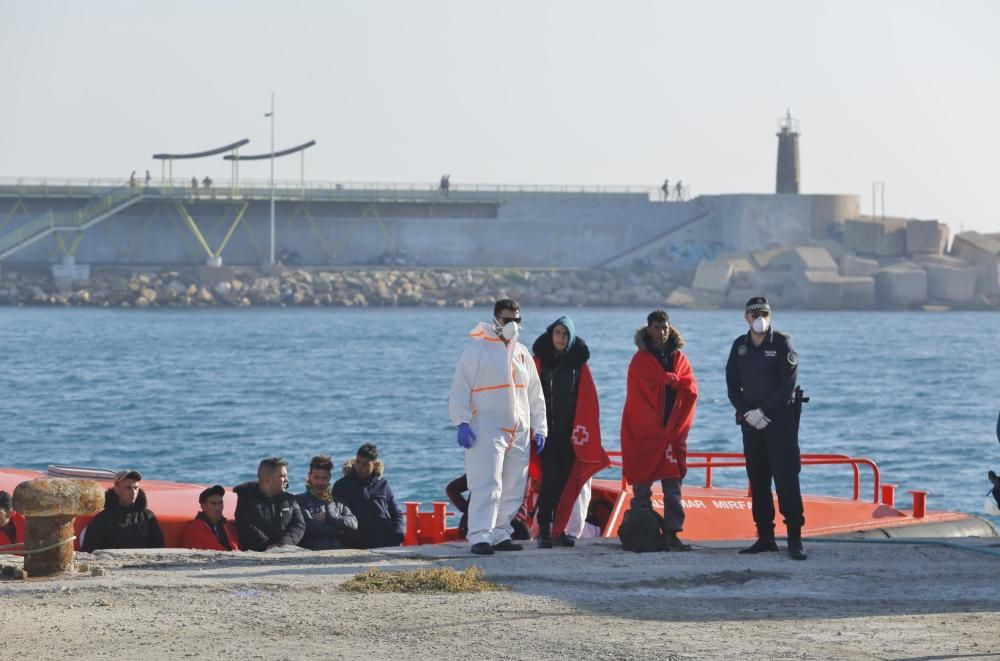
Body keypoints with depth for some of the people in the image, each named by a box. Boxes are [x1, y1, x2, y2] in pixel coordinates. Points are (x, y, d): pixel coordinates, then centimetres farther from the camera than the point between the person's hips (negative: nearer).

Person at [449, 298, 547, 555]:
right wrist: (462, 423, -16)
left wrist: (539, 428, 16)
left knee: (513, 488, 7)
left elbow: (535, 395, 22)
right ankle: (480, 537, -19)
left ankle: (500, 534, 15)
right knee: (487, 484, -15)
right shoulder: (477, 349, -3)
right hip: (487, 430, -7)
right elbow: (460, 389, -7)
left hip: (518, 433, 7)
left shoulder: (522, 353, 17)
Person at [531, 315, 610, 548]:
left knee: (566, 482, 4)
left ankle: (560, 530, 11)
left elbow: (588, 400, 6)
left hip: (570, 433, 3)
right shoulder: (540, 361, 3)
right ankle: (544, 531, -8)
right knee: (549, 480, -9)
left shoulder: (579, 363, 9)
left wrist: (584, 430, -2)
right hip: (547, 431, -3)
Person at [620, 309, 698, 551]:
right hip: (643, 434, -3)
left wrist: (676, 429, -7)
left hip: (673, 434, 3)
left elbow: (691, 392, 4)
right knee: (641, 489, -2)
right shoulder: (640, 361, 2)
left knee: (673, 488, -2)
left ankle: (672, 534, -2)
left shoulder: (679, 359, 11)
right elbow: (636, 397, -5)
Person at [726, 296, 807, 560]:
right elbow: (732, 386, 9)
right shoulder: (740, 346, 10)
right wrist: (747, 412, -7)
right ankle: (765, 536, 12)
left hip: (780, 420, -5)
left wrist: (764, 411, -14)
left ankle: (795, 539, -14)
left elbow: (788, 385, -9)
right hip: (751, 421, 5)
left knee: (786, 478, -12)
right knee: (757, 480, 7)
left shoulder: (782, 344, -3)